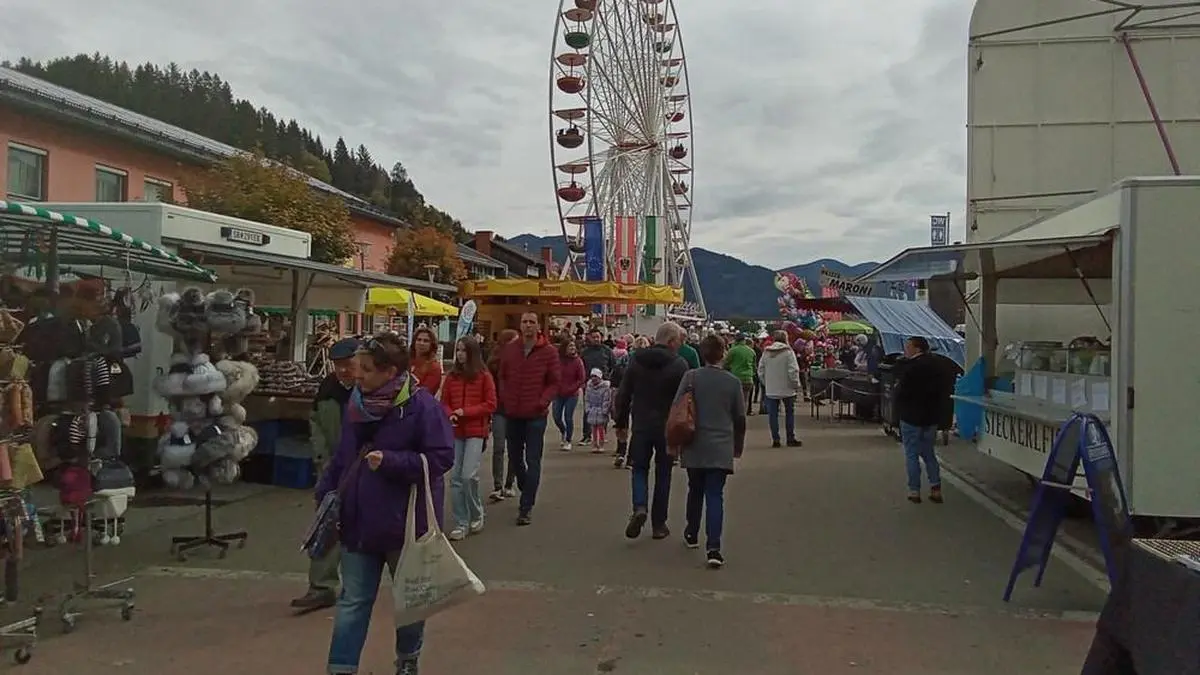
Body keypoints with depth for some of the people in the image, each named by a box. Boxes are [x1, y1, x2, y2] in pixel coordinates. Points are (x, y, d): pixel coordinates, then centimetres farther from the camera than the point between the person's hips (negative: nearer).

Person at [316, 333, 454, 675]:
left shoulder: (422, 405, -17)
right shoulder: (358, 402, 3)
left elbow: (441, 458, -19)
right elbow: (343, 457, 13)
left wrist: (389, 461, -24)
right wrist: (326, 493, 4)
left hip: (405, 521, -4)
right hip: (359, 519, 5)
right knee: (353, 600, 7)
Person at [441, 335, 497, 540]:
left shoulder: (484, 376, -4)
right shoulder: (452, 376, 7)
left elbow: (490, 405, -4)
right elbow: (444, 402, 12)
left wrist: (465, 411, -13)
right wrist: (450, 414, -10)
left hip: (476, 432, -4)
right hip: (455, 432, 4)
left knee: (469, 475, -12)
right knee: (455, 478, 3)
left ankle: (477, 515, 13)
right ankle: (461, 524, 13)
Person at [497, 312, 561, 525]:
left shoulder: (548, 352, -3)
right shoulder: (509, 349, 6)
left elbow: (554, 383, 0)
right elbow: (502, 377, 13)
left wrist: (542, 402, -12)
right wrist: (506, 398, -1)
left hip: (536, 415, -4)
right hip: (512, 413, 4)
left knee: (533, 461, -4)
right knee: (515, 458, 14)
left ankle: (526, 507, -2)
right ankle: (527, 494, 37)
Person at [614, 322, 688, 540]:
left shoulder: (636, 360, 2)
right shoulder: (679, 364, -9)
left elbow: (623, 394, 5)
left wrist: (621, 422, 14)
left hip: (641, 426, 2)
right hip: (667, 428, -2)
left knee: (640, 469, 15)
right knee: (663, 473, 11)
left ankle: (639, 507, -11)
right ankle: (658, 524, 16)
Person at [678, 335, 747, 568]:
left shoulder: (691, 377, -3)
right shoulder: (733, 382, -1)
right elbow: (740, 418, 4)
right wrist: (738, 446, 18)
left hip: (694, 447, 1)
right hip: (721, 449, -1)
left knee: (695, 490, 20)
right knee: (715, 496, -2)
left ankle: (691, 534, 34)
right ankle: (713, 547, -13)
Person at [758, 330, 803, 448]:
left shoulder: (766, 352, 3)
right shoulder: (788, 352, -10)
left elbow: (761, 371, 6)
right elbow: (793, 370, -14)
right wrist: (796, 385, -2)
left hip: (770, 390, 3)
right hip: (787, 388, -3)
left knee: (773, 414, 6)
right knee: (789, 413, 11)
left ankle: (775, 440, 6)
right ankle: (791, 439, 13)